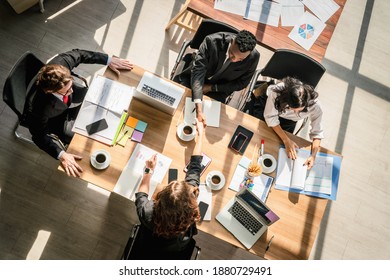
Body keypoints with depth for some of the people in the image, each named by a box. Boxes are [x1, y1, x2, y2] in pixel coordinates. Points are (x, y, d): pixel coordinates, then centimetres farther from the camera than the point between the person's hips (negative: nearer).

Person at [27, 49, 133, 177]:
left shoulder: (59, 64, -39)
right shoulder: (39, 109, -46)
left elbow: (77, 53, -18)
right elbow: (40, 136, -28)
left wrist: (109, 60, -22)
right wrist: (61, 155, -39)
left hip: (71, 99, 4)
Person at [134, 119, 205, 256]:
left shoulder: (148, 212, -46)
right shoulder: (190, 214, -43)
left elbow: (141, 196, -18)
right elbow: (194, 168, -30)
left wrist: (149, 170, -8)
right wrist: (200, 134, -17)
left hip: (150, 244, 0)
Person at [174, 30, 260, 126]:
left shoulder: (253, 57, -25)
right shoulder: (213, 41, -32)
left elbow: (241, 83, -9)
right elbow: (198, 71, -35)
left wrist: (212, 88, -16)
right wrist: (198, 109, -46)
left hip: (217, 91, 0)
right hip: (195, 78, 0)